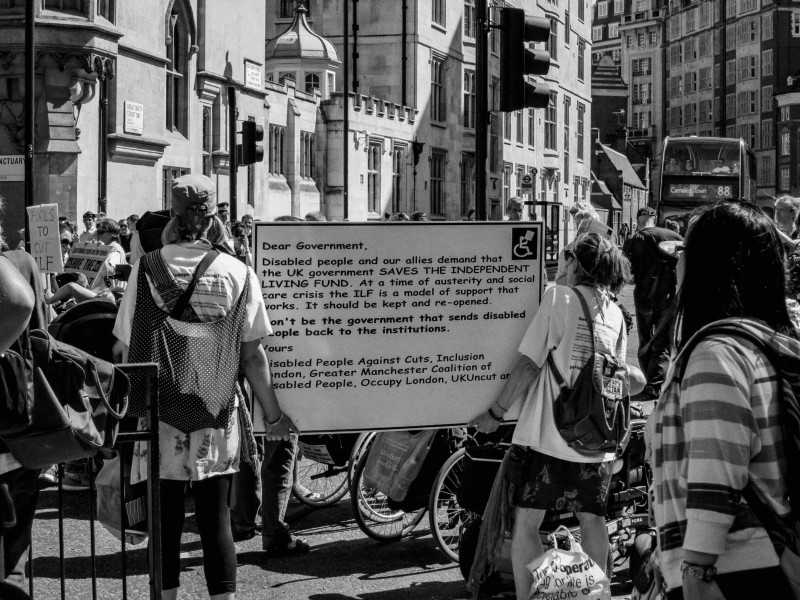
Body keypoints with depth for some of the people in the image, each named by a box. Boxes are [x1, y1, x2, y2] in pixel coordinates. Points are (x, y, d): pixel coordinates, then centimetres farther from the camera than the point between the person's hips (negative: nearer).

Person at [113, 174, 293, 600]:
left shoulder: (146, 268, -5)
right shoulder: (237, 274, -4)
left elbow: (127, 348, -4)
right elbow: (253, 356, -2)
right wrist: (273, 414, 9)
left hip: (160, 410, 0)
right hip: (218, 418, 0)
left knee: (166, 519, 9)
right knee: (216, 518, 6)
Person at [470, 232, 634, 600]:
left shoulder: (559, 297, -8)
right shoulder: (615, 314, 9)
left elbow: (529, 364, -11)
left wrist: (495, 413, -3)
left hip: (547, 435, -5)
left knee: (525, 525, 1)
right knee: (592, 522, 14)